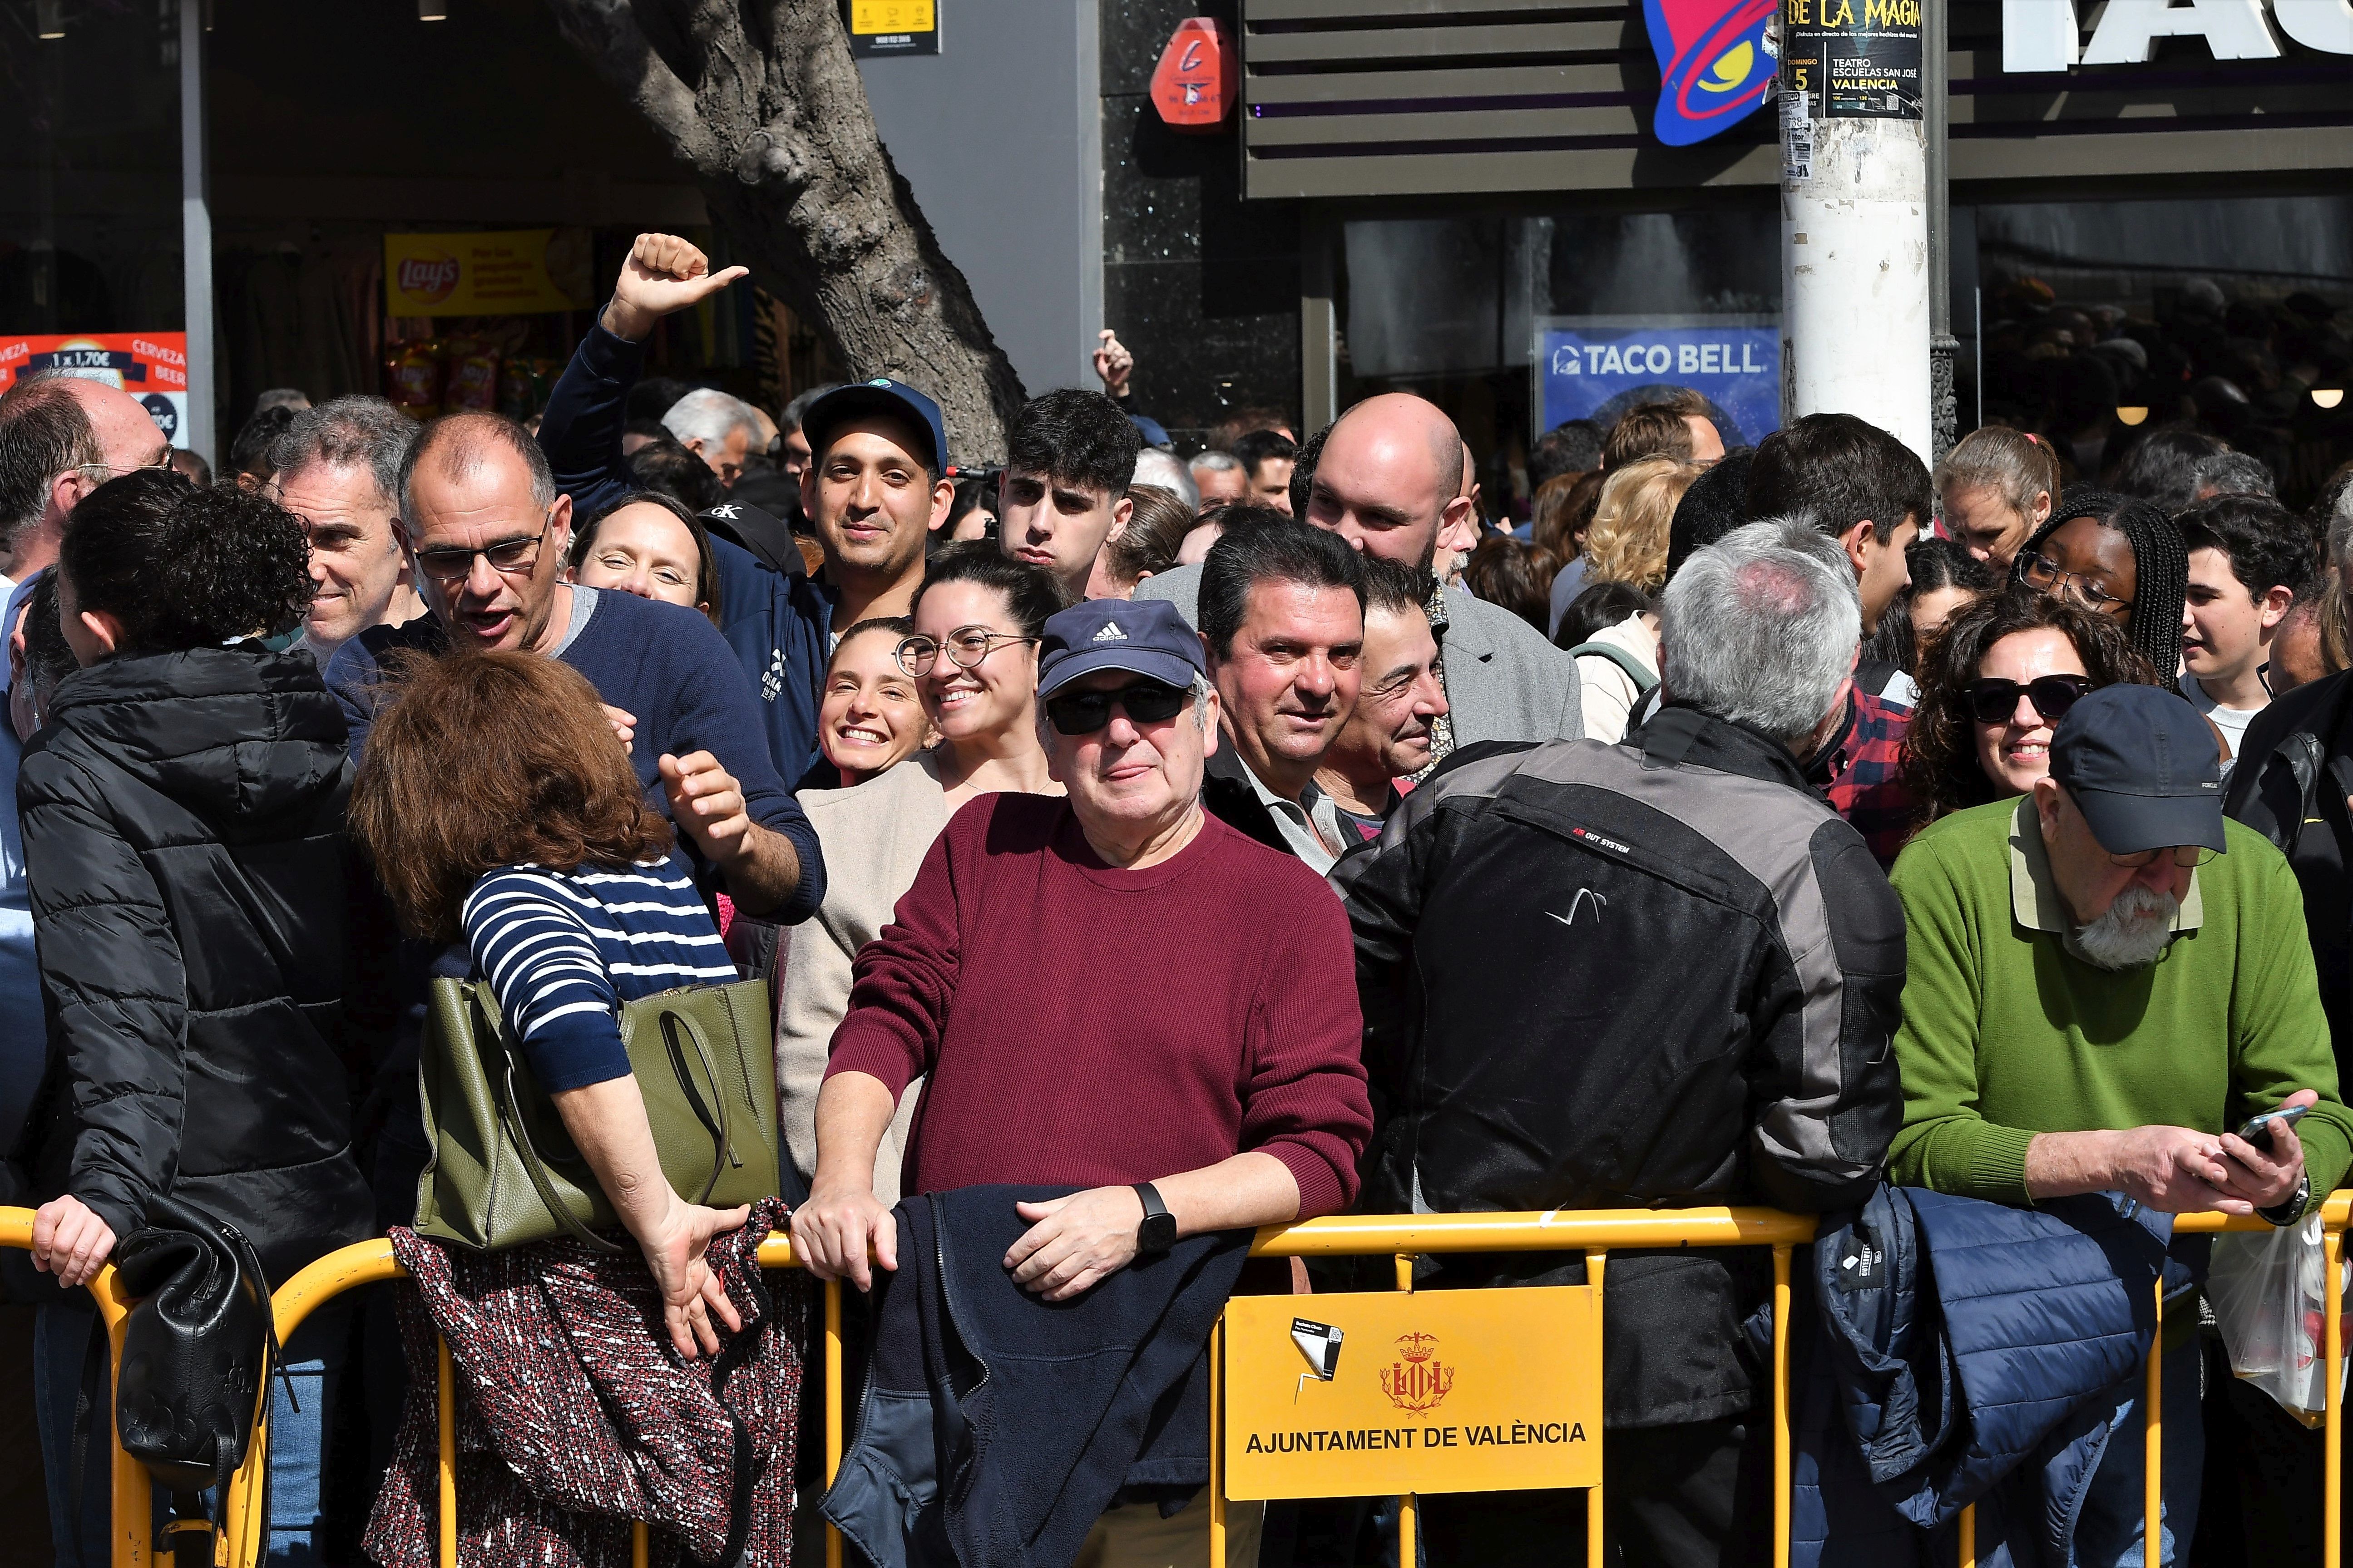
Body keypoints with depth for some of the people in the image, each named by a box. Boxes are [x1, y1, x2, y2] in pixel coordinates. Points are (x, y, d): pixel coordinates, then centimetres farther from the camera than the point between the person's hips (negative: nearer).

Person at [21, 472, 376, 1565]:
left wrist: (112, 1187, -31)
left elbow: (122, 1005, -22)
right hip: (318, 1220, 6)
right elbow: (379, 980, 9)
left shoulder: (74, 774, -10)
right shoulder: (327, 746, 7)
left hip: (155, 1246, -6)